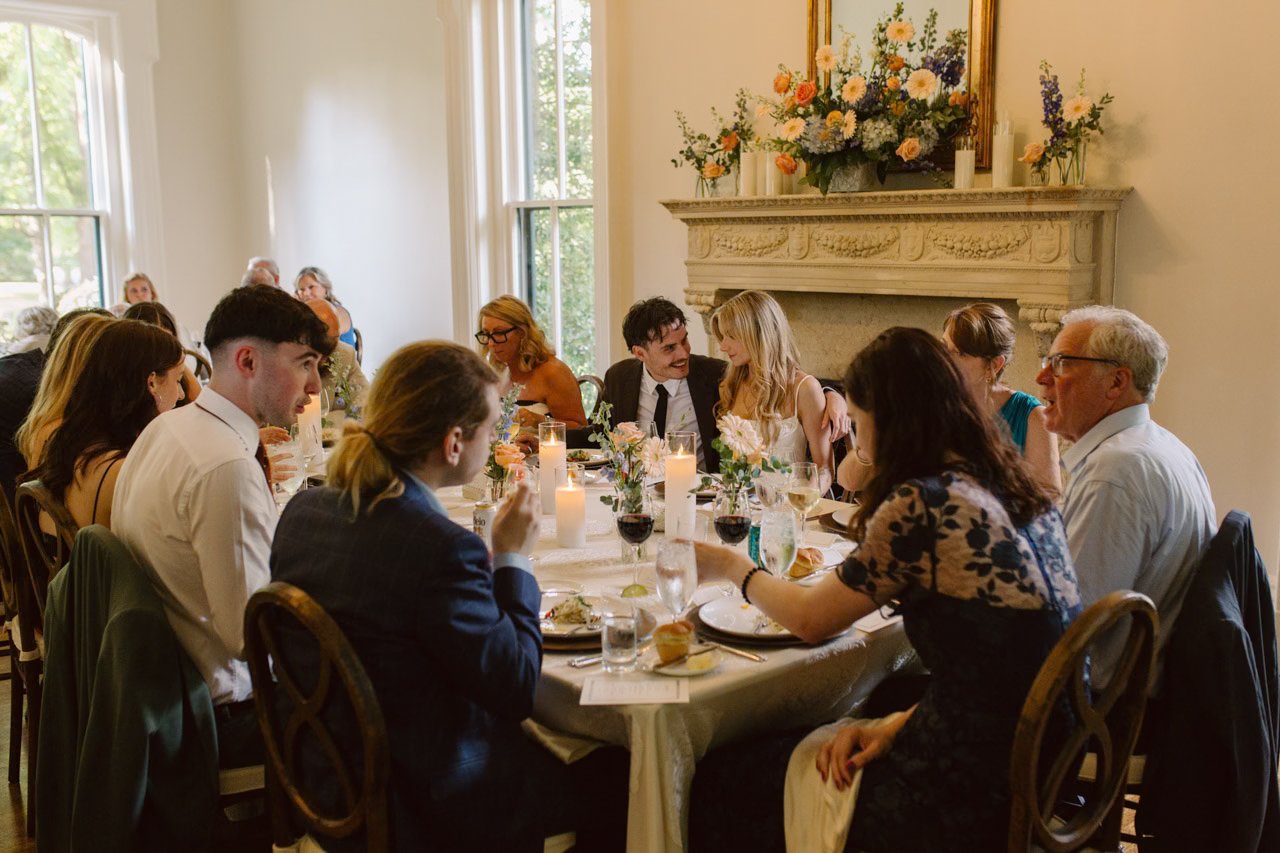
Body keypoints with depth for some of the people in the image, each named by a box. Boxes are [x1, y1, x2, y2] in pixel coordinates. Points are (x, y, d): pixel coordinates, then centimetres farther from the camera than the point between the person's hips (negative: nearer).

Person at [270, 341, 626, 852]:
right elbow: (517, 690, -19)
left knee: (541, 747, 26)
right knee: (621, 776, 11)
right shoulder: (441, 546, -29)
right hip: (428, 808, -8)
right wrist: (513, 558, -10)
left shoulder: (302, 512, -5)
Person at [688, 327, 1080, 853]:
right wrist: (900, 723, 4)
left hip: (975, 803, -8)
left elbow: (811, 620, -3)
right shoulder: (1024, 493, 6)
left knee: (723, 779, 9)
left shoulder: (920, 504, -18)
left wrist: (733, 567, 14)